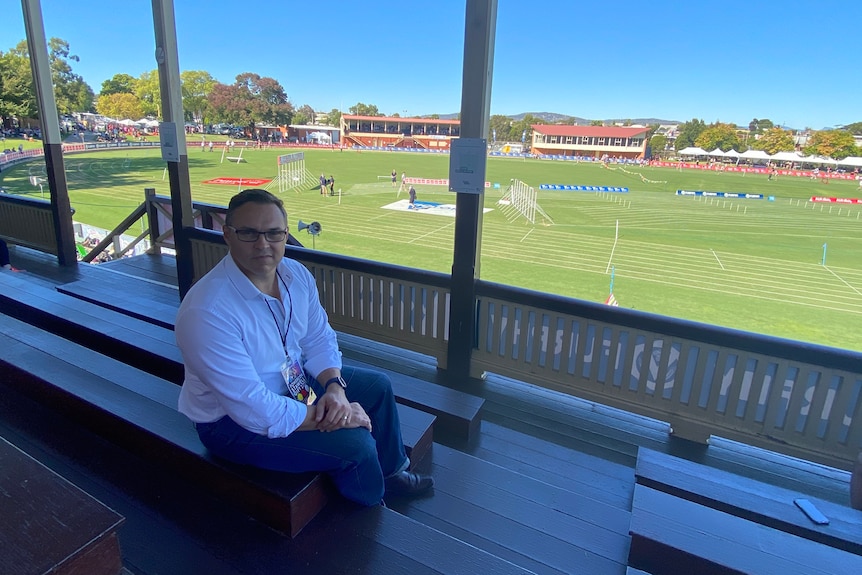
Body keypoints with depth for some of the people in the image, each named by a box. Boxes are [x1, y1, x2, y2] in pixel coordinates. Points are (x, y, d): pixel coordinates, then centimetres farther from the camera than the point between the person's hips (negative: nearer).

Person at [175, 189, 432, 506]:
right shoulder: (207, 311, -33)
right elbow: (254, 410, -32)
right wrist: (329, 417, -24)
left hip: (293, 382, 8)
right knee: (355, 445, -18)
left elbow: (319, 340, 2)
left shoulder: (296, 274, -9)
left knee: (378, 386, 10)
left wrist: (335, 386, -17)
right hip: (233, 421, -8)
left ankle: (389, 474, 34)